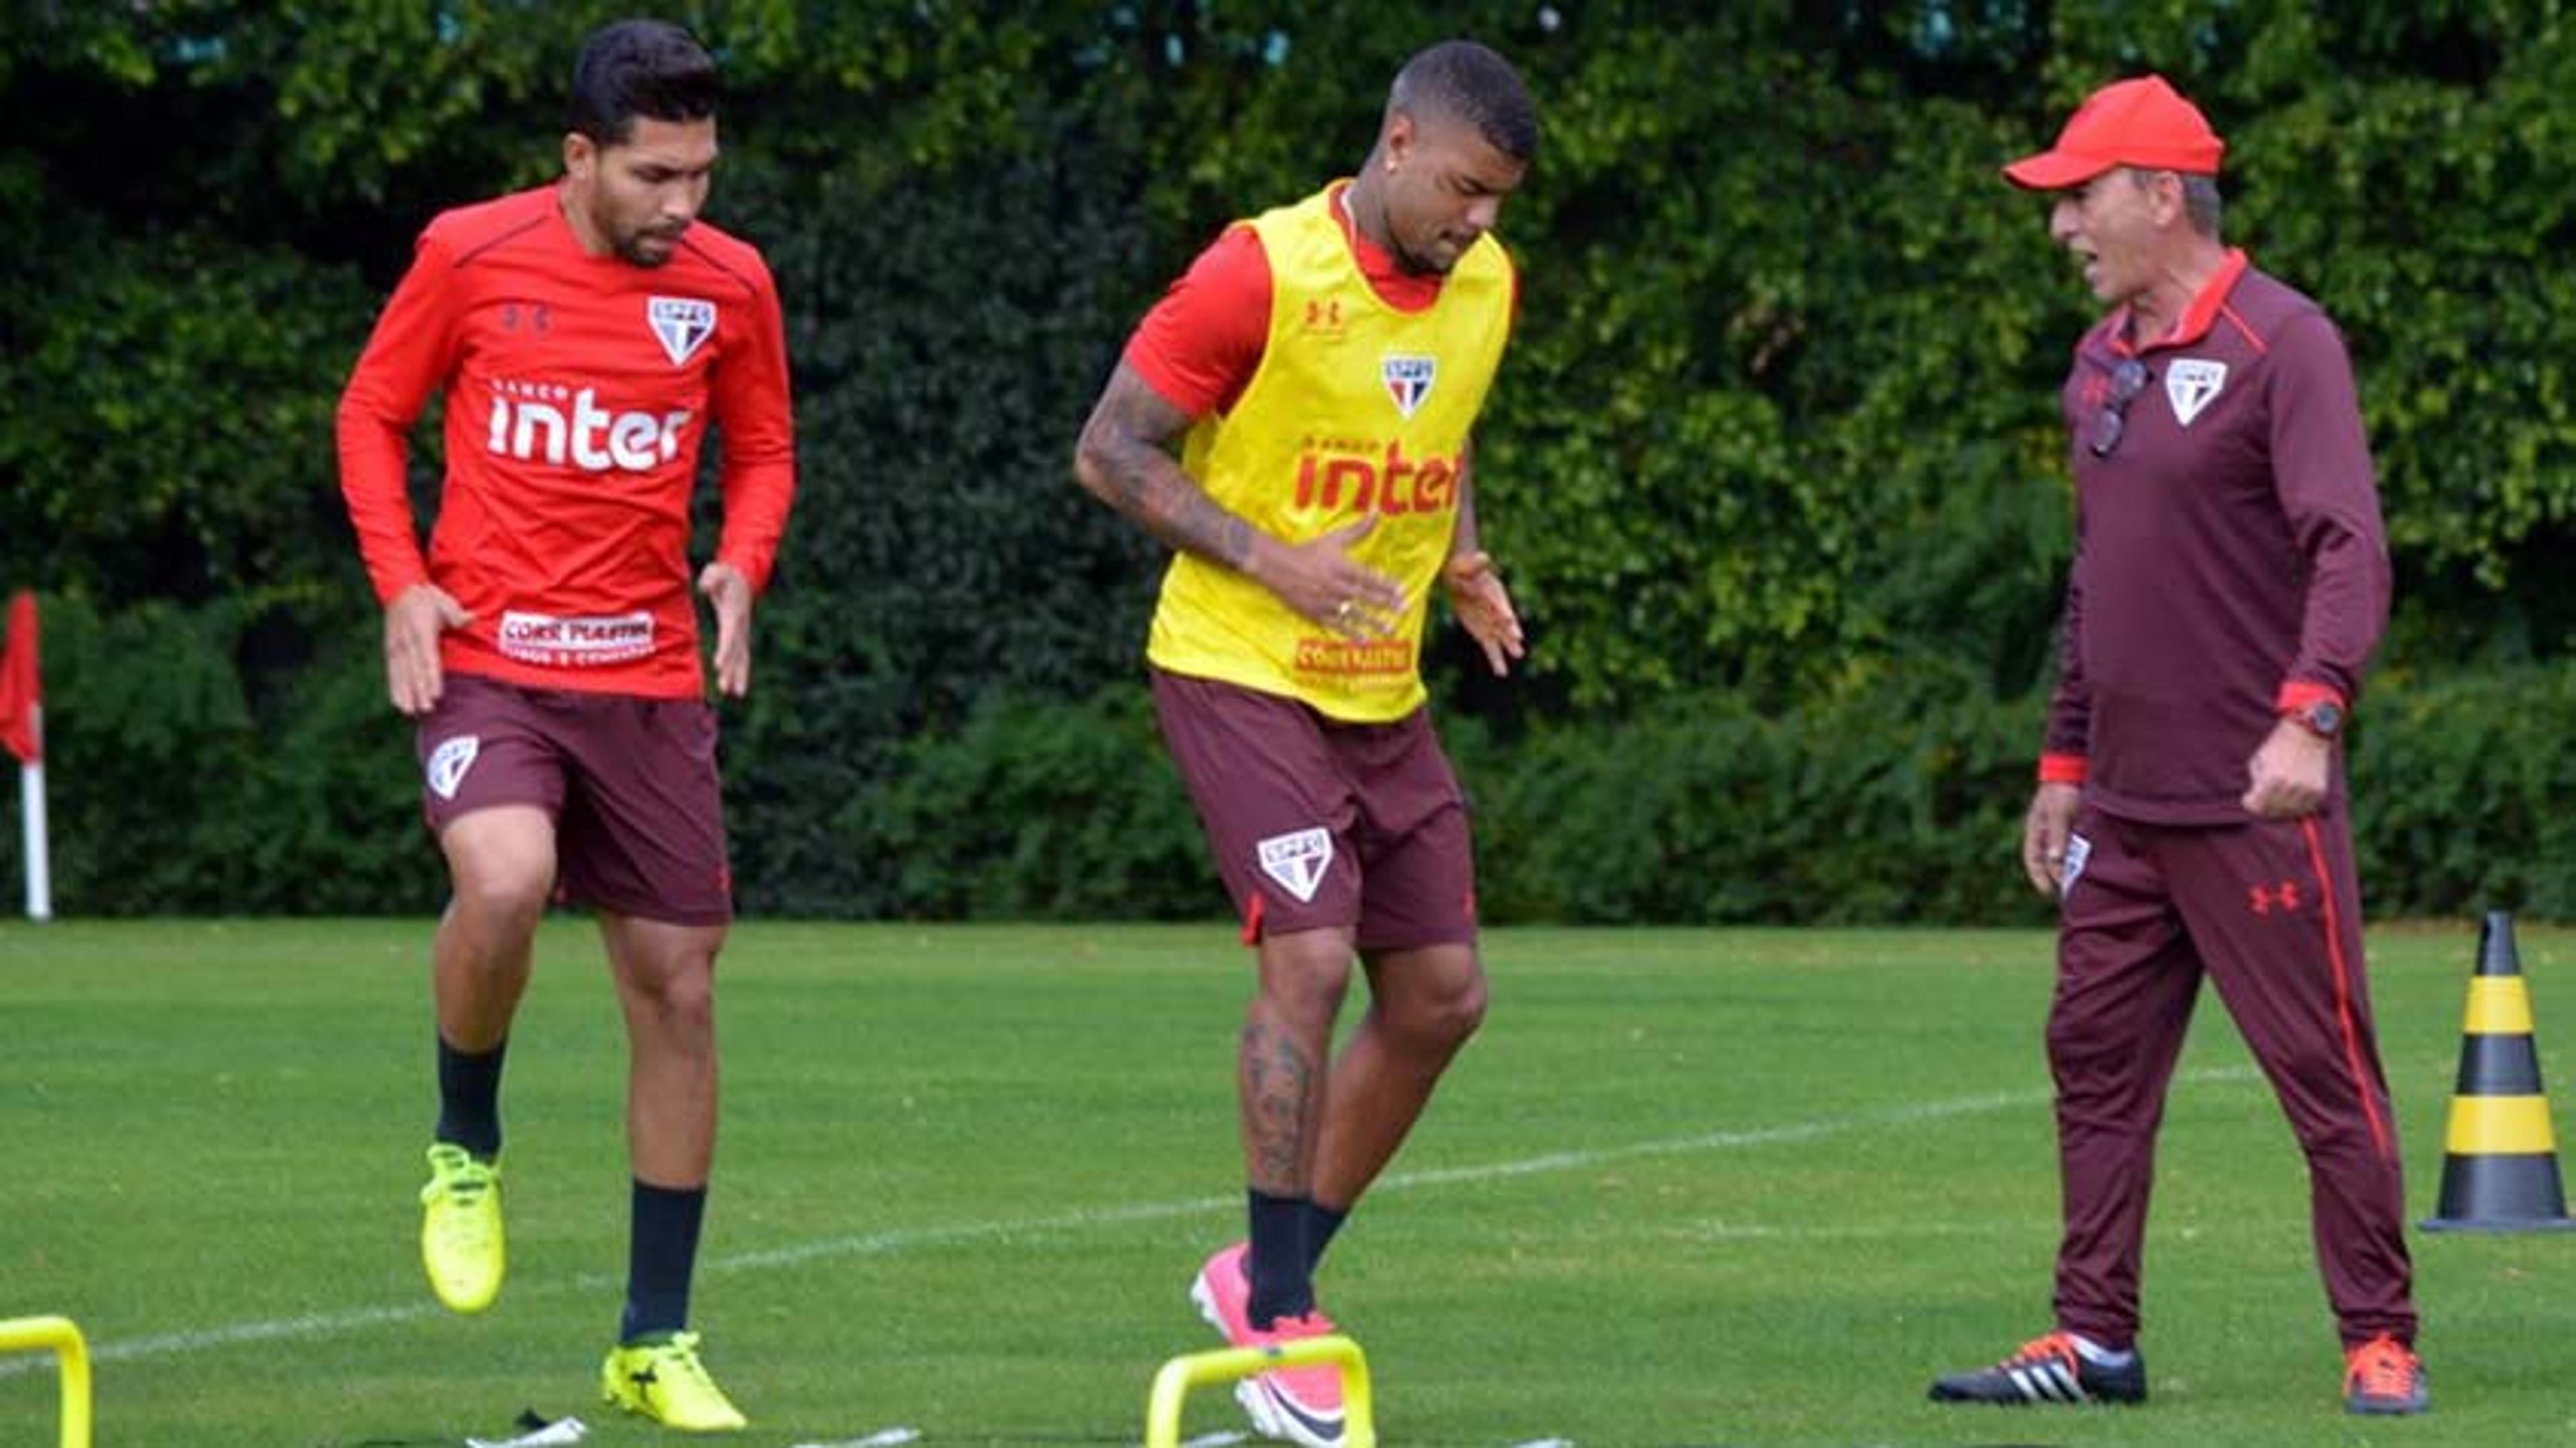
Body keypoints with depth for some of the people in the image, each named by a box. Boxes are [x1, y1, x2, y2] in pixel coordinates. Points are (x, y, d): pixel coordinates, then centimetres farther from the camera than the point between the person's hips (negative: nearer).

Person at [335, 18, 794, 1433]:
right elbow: (372, 415, 7)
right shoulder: (469, 256, -6)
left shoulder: (730, 284, 1)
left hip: (648, 680, 3)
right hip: (487, 663, -3)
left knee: (677, 993, 5)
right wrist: (401, 584, -7)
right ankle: (465, 1148, -2)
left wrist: (741, 567, -5)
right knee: (505, 881, -32)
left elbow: (762, 451, 15)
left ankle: (655, 1345, 18)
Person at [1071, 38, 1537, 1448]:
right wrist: (1272, 562, -23)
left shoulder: (1485, 287, 4)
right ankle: (1275, 1322, -9)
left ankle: (1272, 1273, 21)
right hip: (1239, 676, -7)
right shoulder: (1260, 274, -17)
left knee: (1441, 996, 5)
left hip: (1383, 694, 7)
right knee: (1309, 959, -19)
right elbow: (1110, 450, -13)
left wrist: (1460, 560, 3)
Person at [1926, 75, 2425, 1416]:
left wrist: (2309, 717, -33)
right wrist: (2063, 763, 21)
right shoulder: (2102, 362, 15)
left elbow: (2348, 550, -20)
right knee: (2095, 1058, 8)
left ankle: (2380, 1343, 4)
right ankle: (2095, 1340, 14)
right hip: (2124, 803, 8)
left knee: (2325, 1071, -3)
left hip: (2254, 802, -8)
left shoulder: (2281, 344, -10)